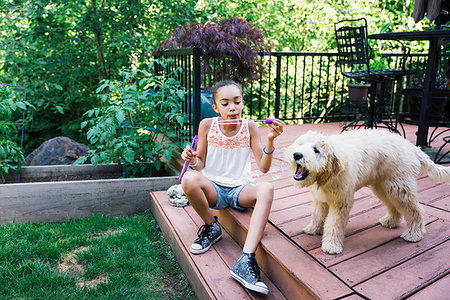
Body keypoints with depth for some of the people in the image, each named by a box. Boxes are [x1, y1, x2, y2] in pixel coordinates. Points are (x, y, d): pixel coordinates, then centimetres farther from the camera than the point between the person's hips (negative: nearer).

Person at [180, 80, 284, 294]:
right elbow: (200, 166, 0)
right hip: (213, 189, 0)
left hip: (240, 190, 1)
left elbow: (263, 168, -7)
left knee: (266, 189, -32)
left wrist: (270, 140, -23)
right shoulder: (207, 125, -4)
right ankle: (211, 227, -4)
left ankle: (246, 261, -40)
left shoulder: (250, 127, -4)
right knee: (189, 179, -32)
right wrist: (192, 160, -24)